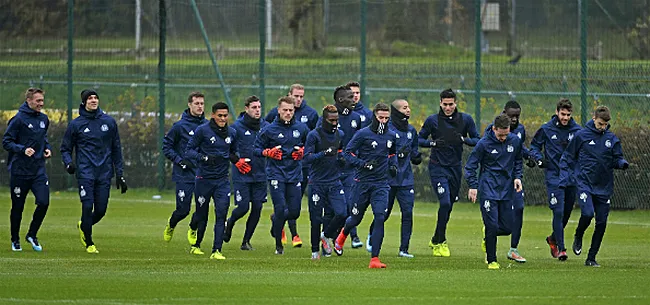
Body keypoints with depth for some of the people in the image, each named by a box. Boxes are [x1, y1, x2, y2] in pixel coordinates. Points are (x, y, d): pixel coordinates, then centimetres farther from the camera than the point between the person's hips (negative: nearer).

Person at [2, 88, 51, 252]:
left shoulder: (43, 119, 9)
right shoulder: (19, 119, -10)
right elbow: (6, 142, -10)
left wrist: (47, 148, 6)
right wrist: (23, 149, -23)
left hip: (38, 170, 5)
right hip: (20, 170, -5)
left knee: (44, 202, -10)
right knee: (17, 207, 6)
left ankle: (32, 235, 10)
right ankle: (15, 240, 23)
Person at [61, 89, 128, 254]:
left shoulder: (109, 122, 9)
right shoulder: (76, 124, 3)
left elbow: (116, 149, 13)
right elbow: (65, 148, 10)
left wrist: (120, 174, 9)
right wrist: (68, 163, -12)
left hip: (104, 172, 2)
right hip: (85, 172, -2)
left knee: (101, 210, 0)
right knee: (88, 207, -11)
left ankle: (83, 226, 32)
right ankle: (89, 243, 4)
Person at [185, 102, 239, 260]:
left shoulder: (231, 133, 8)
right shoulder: (202, 130, -8)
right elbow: (189, 151, -8)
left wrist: (238, 161, 1)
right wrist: (203, 157, -24)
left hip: (222, 180, 3)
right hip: (204, 179, -3)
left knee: (221, 214, -11)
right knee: (201, 215, 7)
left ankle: (217, 251, -10)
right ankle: (195, 245, 33)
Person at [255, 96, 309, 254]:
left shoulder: (301, 128, 4)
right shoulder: (270, 130, -3)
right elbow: (257, 148, 4)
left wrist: (303, 151, 0)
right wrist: (269, 152, -14)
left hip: (295, 174, 3)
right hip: (276, 174, -3)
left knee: (294, 212, 1)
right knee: (280, 209, -11)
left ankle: (276, 219, 35)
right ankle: (278, 244, 4)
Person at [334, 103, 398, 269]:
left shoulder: (391, 136, 8)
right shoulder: (363, 134, -7)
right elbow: (348, 152, -6)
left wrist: (393, 165, 8)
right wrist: (362, 163, -18)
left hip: (381, 183, 3)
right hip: (363, 181, -2)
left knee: (380, 217, -14)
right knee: (356, 218, 10)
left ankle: (374, 258, -13)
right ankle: (343, 235, 48)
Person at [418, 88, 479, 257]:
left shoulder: (465, 120, 1)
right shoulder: (432, 120, -4)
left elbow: (477, 140, 3)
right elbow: (419, 140, 2)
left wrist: (463, 139, -17)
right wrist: (433, 143, -18)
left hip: (455, 167, 3)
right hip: (438, 167, -3)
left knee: (449, 205, 11)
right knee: (445, 202, -17)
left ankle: (436, 240, 31)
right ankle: (440, 242, -4)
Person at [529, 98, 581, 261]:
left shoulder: (577, 130, 2)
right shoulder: (546, 129, -3)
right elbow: (534, 145, 9)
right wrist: (539, 159, -9)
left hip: (572, 178, 3)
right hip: (554, 177, -3)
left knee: (567, 212, 12)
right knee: (558, 212, -13)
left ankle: (554, 238, 37)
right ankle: (561, 248, -8)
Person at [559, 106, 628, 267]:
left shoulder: (612, 139, 6)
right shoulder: (581, 135, -2)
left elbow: (617, 159, 10)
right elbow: (567, 158, 4)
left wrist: (622, 163, -13)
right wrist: (564, 178, -5)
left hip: (604, 188, 3)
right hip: (585, 184, -3)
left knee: (601, 223, 1)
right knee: (587, 214, -23)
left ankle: (591, 258, 13)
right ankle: (578, 237, 9)